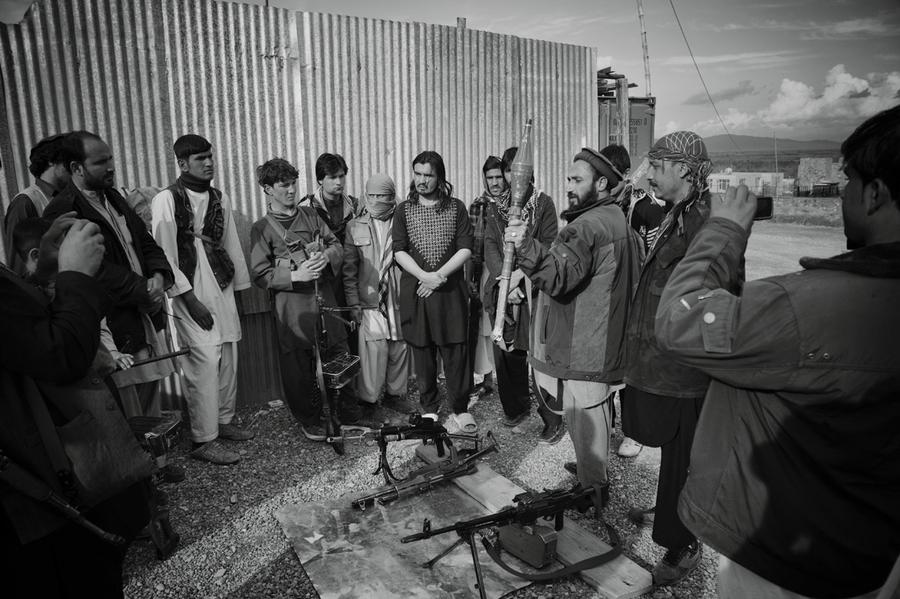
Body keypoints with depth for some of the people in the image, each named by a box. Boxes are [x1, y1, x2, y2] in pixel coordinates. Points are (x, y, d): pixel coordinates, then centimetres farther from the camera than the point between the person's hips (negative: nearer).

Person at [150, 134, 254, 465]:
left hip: (222, 288, 6)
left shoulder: (220, 199, 11)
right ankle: (204, 441, 3)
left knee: (229, 358, 9)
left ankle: (224, 421, 27)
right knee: (205, 362, -8)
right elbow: (165, 256, -9)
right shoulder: (166, 200, -6)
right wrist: (190, 299, -12)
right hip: (191, 292, -6)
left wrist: (240, 286, 13)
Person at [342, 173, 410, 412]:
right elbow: (349, 269, 6)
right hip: (370, 301, -1)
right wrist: (354, 303, -1)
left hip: (401, 300, 1)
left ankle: (395, 394, 24)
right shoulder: (355, 227, 7)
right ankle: (367, 399, 9)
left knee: (400, 349, 7)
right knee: (373, 352, -6)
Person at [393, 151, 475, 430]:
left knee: (456, 352, 1)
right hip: (415, 290, 1)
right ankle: (429, 408, 21)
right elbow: (399, 250, -1)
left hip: (450, 289, -1)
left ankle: (460, 409, 15)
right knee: (422, 352, 7)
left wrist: (439, 275, -12)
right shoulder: (404, 210, 7)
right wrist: (423, 276, -14)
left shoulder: (456, 208, 6)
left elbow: (466, 248, -2)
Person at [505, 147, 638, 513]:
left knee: (583, 415, 2)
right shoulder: (614, 217, 15)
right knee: (593, 411, 22)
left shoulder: (588, 225, -20)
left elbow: (560, 277, -31)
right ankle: (592, 474, 38)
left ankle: (591, 489, 16)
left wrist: (527, 247, -43)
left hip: (583, 346, -10)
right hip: (598, 343, 10)